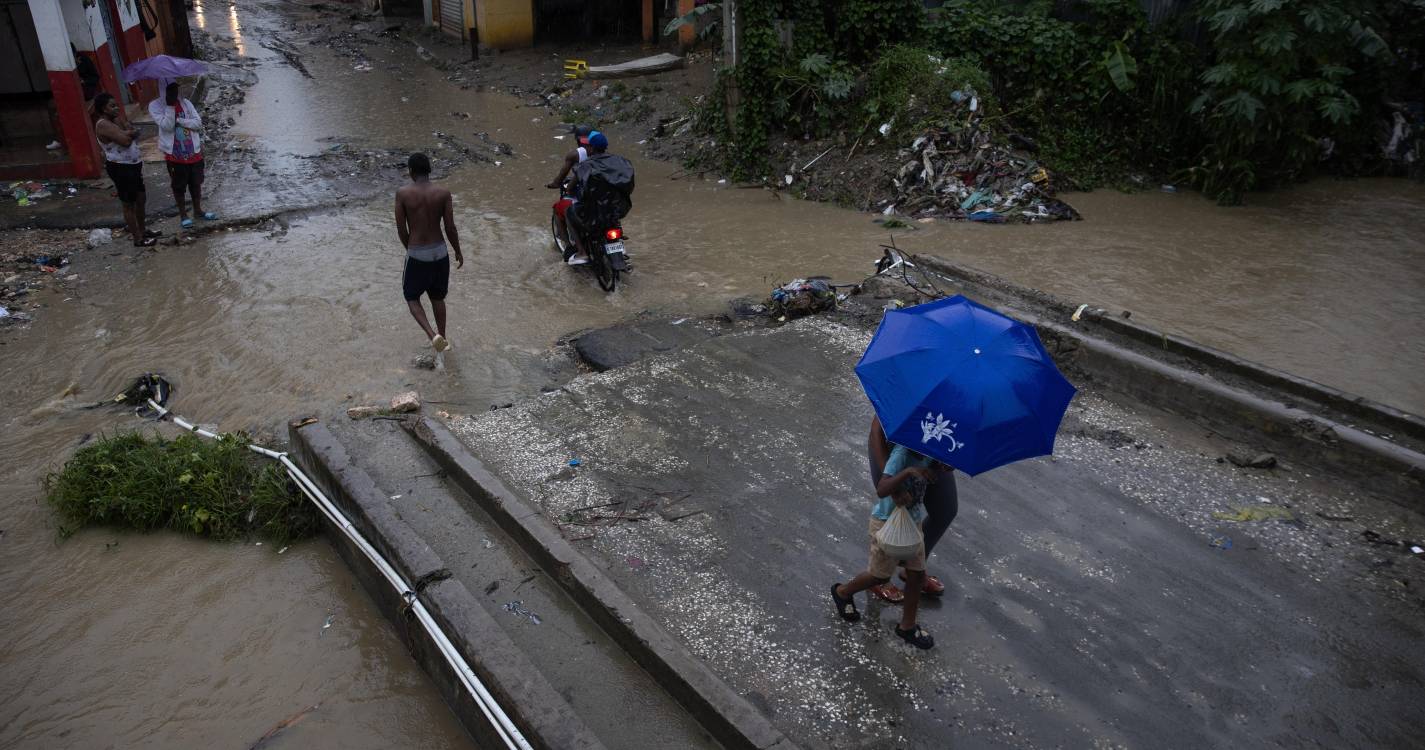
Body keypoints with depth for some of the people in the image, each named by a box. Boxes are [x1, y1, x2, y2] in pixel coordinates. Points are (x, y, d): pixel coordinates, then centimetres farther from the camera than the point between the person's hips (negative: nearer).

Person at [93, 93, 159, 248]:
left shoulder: (115, 120, 11)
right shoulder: (103, 124, -19)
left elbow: (135, 132, 2)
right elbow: (125, 140, -27)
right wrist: (130, 132, -7)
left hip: (132, 165, 10)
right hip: (120, 168, -10)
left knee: (141, 198, 20)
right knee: (129, 204, 0)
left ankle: (142, 230, 36)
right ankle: (138, 239, 9)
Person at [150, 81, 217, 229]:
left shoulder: (185, 102, 2)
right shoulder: (155, 106, -7)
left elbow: (198, 123, -6)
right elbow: (167, 126, -19)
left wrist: (178, 120, -17)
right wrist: (170, 105, -23)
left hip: (194, 152, 3)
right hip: (174, 155, -3)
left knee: (196, 183, 15)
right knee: (179, 186, 8)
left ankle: (198, 210, 32)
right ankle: (183, 215, 21)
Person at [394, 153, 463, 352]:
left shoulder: (403, 194, -11)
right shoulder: (443, 194, -9)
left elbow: (401, 230, -6)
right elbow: (450, 228, -5)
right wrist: (458, 252, 11)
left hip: (417, 255, -2)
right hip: (440, 253, 2)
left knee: (412, 299, 15)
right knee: (437, 298, 22)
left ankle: (432, 335, -6)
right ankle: (442, 338, 34)